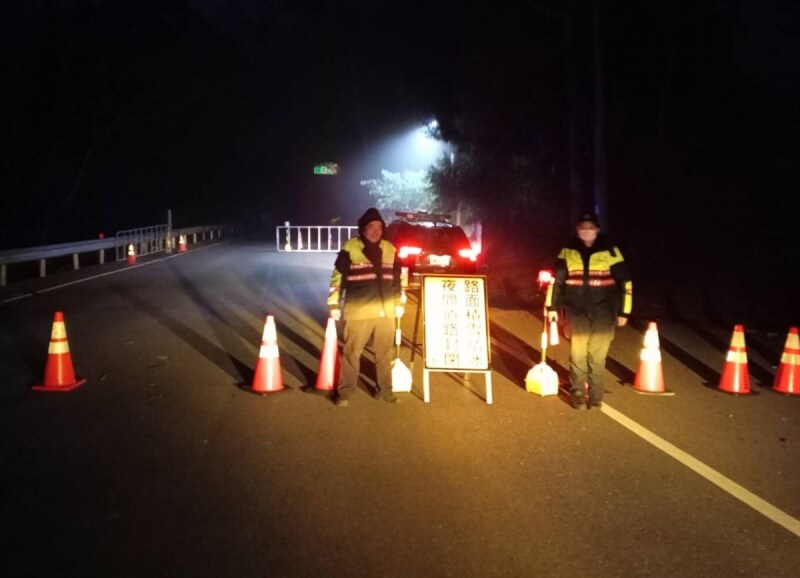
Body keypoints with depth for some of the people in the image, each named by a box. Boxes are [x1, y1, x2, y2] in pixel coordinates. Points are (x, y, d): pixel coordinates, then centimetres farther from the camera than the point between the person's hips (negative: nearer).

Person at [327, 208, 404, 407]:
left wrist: (399, 303, 17)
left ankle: (385, 390, 26)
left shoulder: (390, 249, 9)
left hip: (386, 311, 4)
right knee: (351, 353, 2)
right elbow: (337, 278, -3)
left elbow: (397, 279, 18)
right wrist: (334, 304, -4)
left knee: (385, 353, 13)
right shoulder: (350, 248, -5)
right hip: (358, 312, -4)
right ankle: (344, 392, 14)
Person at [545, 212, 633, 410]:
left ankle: (596, 396, 17)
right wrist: (552, 307, 8)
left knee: (597, 356, 4)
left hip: (603, 314, -1)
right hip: (577, 312, 1)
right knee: (577, 355, 2)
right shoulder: (568, 251, 2)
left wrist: (624, 312, 1)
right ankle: (578, 394, 15)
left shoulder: (610, 251, -3)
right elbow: (556, 280, 9)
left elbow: (625, 282, 1)